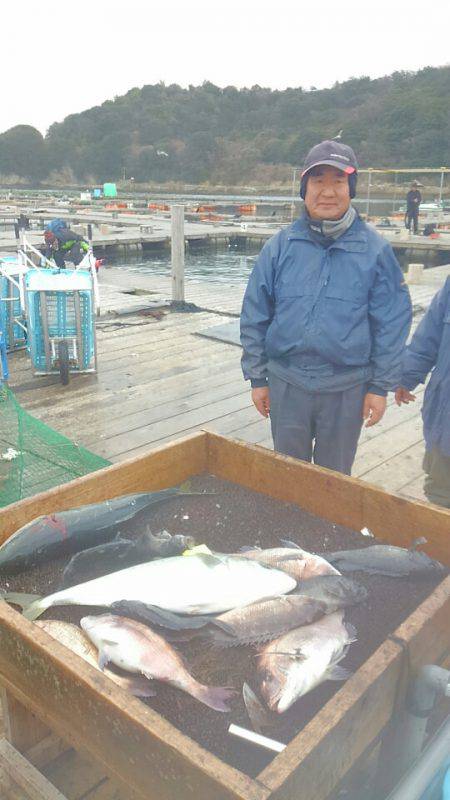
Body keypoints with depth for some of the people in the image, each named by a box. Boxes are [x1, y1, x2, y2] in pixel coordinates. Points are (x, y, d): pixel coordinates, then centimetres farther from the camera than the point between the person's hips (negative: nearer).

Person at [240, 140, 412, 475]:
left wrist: (381, 386, -3)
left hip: (347, 387, -1)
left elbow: (392, 322, -2)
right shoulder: (281, 246, -2)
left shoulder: (375, 249, -4)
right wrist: (257, 378, 2)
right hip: (287, 382, 1)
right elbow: (254, 316, 2)